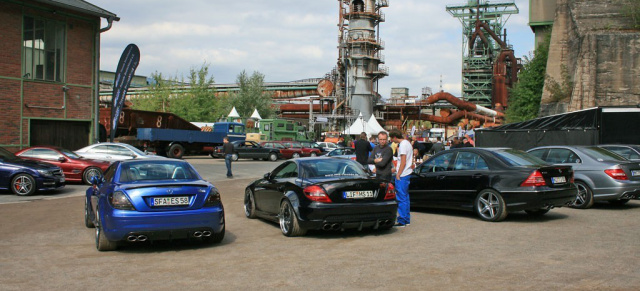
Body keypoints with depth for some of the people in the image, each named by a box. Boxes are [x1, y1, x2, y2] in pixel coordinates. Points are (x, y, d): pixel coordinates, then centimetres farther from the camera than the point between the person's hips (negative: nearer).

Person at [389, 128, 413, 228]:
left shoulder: (402, 145, -14)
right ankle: (407, 219, 21)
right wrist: (396, 169, 25)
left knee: (401, 198, -6)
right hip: (407, 174, 10)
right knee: (405, 197, 15)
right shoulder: (407, 143, 16)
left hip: (402, 175, -10)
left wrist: (398, 174, -15)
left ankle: (402, 221, -4)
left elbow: (403, 162, -18)